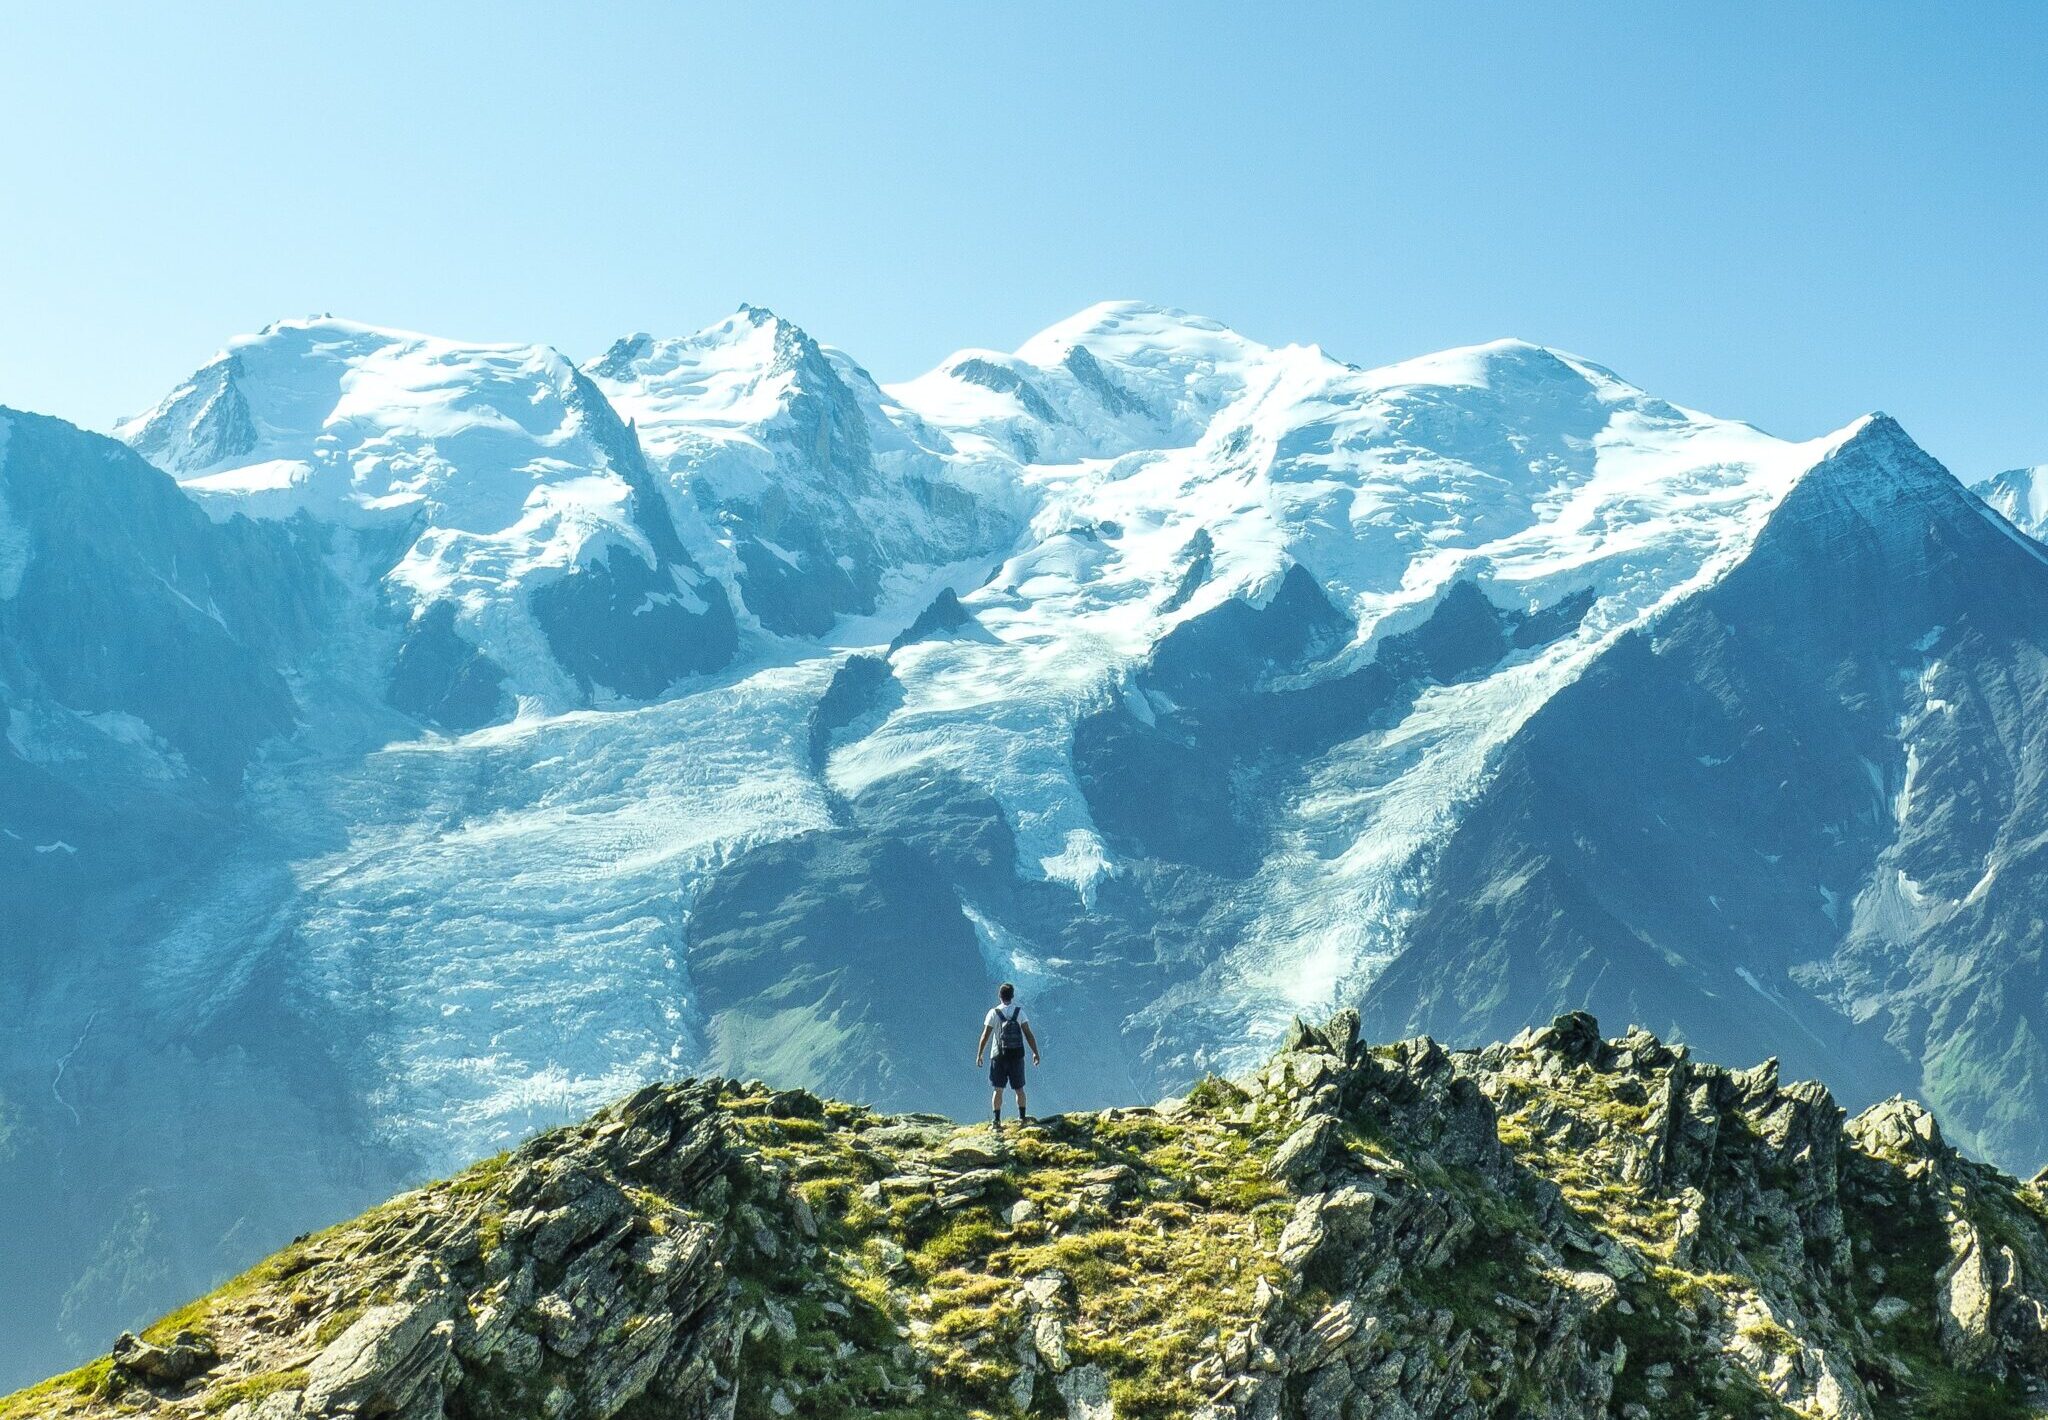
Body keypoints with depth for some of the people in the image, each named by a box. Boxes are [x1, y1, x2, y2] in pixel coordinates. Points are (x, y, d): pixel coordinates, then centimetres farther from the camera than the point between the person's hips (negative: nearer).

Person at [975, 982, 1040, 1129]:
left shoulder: (994, 1013, -7)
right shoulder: (1019, 1012, -3)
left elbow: (985, 1037, -7)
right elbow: (1028, 1034, -5)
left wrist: (979, 1055, 2)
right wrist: (1035, 1053, 4)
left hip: (999, 1056, -1)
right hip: (1017, 1056, 1)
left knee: (998, 1089, 3)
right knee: (1019, 1088, 13)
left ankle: (996, 1120, -2)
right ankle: (1022, 1117, 18)